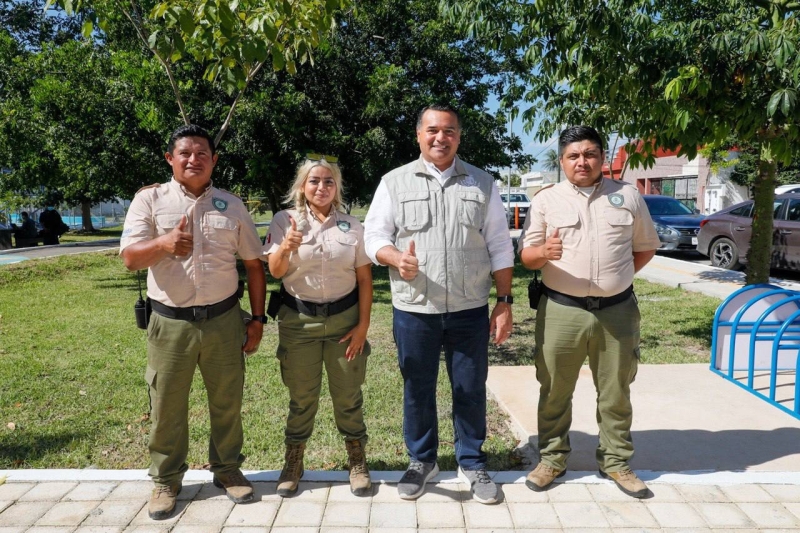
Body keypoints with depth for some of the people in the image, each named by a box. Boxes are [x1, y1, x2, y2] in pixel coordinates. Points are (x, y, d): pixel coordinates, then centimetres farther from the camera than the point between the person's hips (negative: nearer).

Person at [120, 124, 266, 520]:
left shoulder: (232, 206, 6)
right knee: (167, 406, 8)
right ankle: (166, 480, 28)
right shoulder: (150, 200, 2)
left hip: (224, 320, 1)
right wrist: (164, 243, -28)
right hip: (170, 323, -1)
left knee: (227, 402, 11)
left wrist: (258, 319, 5)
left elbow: (253, 264, 8)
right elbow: (129, 258, -6)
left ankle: (227, 469, 32)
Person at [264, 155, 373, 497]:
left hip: (344, 318, 1)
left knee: (348, 395, 8)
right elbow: (275, 272, -6)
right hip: (298, 319, 0)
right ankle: (293, 463, 29)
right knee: (301, 398, 10)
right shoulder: (285, 221, -1)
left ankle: (357, 463, 26)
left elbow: (364, 279, 2)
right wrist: (285, 248, -27)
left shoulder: (352, 226, 1)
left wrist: (363, 324, -4)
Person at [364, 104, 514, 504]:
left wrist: (505, 302, 1)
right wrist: (397, 258, -19)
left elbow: (499, 247, 7)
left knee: (471, 390, 9)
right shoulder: (394, 182, 4)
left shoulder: (482, 184, 7)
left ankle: (471, 463, 30)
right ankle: (421, 461, 32)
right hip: (414, 310, 0)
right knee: (417, 390, 11)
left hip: (470, 310, 1)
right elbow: (373, 236, 3)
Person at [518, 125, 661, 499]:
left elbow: (646, 247, 15)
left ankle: (615, 461, 28)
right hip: (561, 311, -1)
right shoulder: (546, 199, 2)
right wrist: (544, 252, -23)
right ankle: (552, 458, 23)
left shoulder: (628, 196, 6)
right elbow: (526, 256, -1)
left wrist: (619, 276, 4)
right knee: (555, 391, 7)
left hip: (617, 311, 2)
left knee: (615, 392, 12)